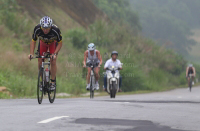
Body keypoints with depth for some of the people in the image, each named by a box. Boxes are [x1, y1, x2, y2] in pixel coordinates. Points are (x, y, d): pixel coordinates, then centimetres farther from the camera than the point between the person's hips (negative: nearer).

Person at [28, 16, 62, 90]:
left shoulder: (55, 30, -37)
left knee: (53, 62, -16)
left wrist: (55, 54, -36)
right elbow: (33, 41, -19)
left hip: (53, 43, -2)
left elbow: (60, 43, -23)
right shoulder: (37, 29, -33)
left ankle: (53, 83, -5)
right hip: (43, 42, 2)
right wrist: (31, 53, -31)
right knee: (40, 62, -8)